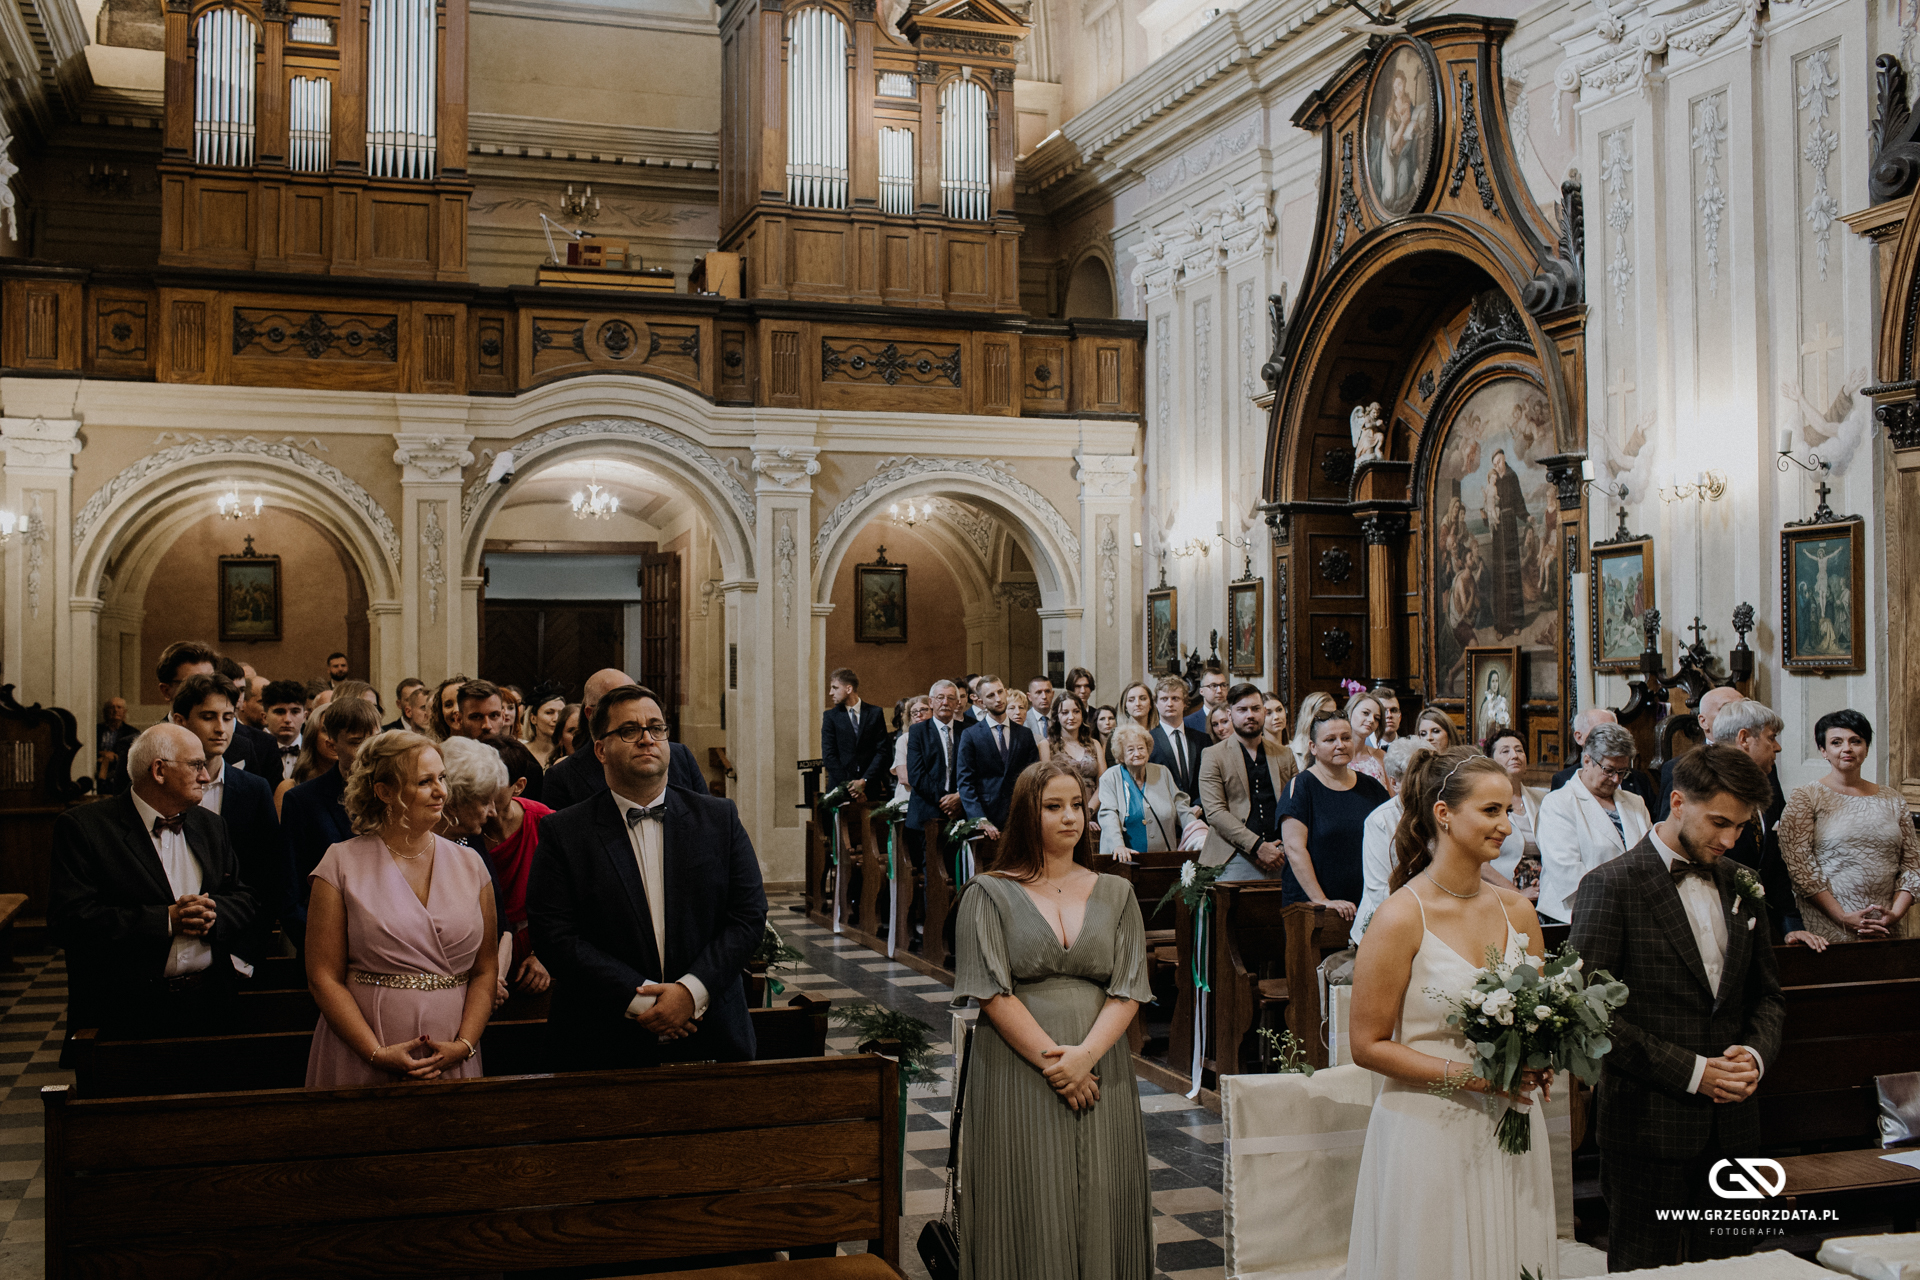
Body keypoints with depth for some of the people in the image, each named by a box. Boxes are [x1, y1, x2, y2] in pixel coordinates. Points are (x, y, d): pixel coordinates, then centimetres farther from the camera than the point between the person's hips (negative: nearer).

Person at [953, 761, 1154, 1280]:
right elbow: (992, 993, -6)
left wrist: (1086, 1054, -14)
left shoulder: (1115, 894, 10)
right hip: (1017, 1075, -3)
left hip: (1099, 1070, 3)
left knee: (1099, 1201, 3)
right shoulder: (989, 895, 1)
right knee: (1031, 1204, -2)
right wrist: (1051, 1060, -14)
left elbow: (1127, 991, 2)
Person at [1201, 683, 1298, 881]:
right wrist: (1257, 847, -14)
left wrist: (1286, 847, -5)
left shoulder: (1285, 755, 16)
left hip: (1279, 859, 3)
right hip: (1235, 861, -3)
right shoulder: (1213, 756, 3)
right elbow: (1214, 812, -7)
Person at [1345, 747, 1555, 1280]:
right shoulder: (1401, 917, -13)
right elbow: (1368, 1045, -11)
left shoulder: (1517, 910, 4)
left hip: (1511, 1133, 5)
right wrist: (1465, 1074, -18)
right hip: (1430, 1134, -5)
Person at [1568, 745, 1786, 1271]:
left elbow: (1767, 996, 18)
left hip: (1733, 1125, 6)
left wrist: (1755, 1053, -3)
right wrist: (1690, 1071, -16)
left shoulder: (1739, 885, 11)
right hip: (1647, 1126, -5)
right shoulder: (1610, 886, -10)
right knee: (1644, 1268, 4)